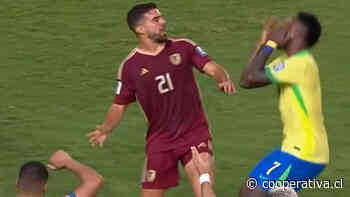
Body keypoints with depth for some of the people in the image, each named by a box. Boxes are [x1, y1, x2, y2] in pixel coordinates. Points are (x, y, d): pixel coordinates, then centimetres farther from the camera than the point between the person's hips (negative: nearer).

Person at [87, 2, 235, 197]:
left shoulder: (184, 48, -2)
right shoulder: (130, 67, -2)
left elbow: (211, 67, -12)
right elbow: (120, 105, 4)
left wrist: (224, 78, -35)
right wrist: (105, 129, -14)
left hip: (195, 134, -1)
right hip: (159, 140, 1)